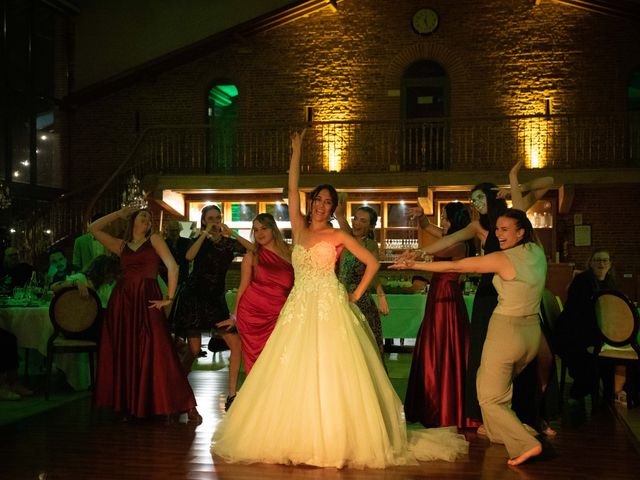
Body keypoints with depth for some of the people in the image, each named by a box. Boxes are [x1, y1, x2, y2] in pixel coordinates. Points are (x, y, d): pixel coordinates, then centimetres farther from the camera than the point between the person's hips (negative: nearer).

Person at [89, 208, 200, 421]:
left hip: (147, 301, -4)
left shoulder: (154, 240, 9)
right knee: (124, 355, 4)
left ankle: (186, 406, -9)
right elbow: (94, 229, 16)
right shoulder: (121, 245, 18)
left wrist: (169, 298, -5)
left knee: (157, 354, -11)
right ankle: (126, 405, 13)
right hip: (121, 301, 4)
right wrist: (119, 213, 19)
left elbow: (173, 266, -2)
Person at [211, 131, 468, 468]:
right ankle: (295, 440, 7)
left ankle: (337, 441, -4)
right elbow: (292, 189, 9)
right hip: (299, 307, 4)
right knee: (292, 375, 0)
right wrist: (296, 152, 9)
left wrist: (356, 295, -1)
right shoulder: (299, 228, 13)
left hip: (330, 308, -4)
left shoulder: (338, 235, 4)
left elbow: (372, 263, 3)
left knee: (331, 373, -8)